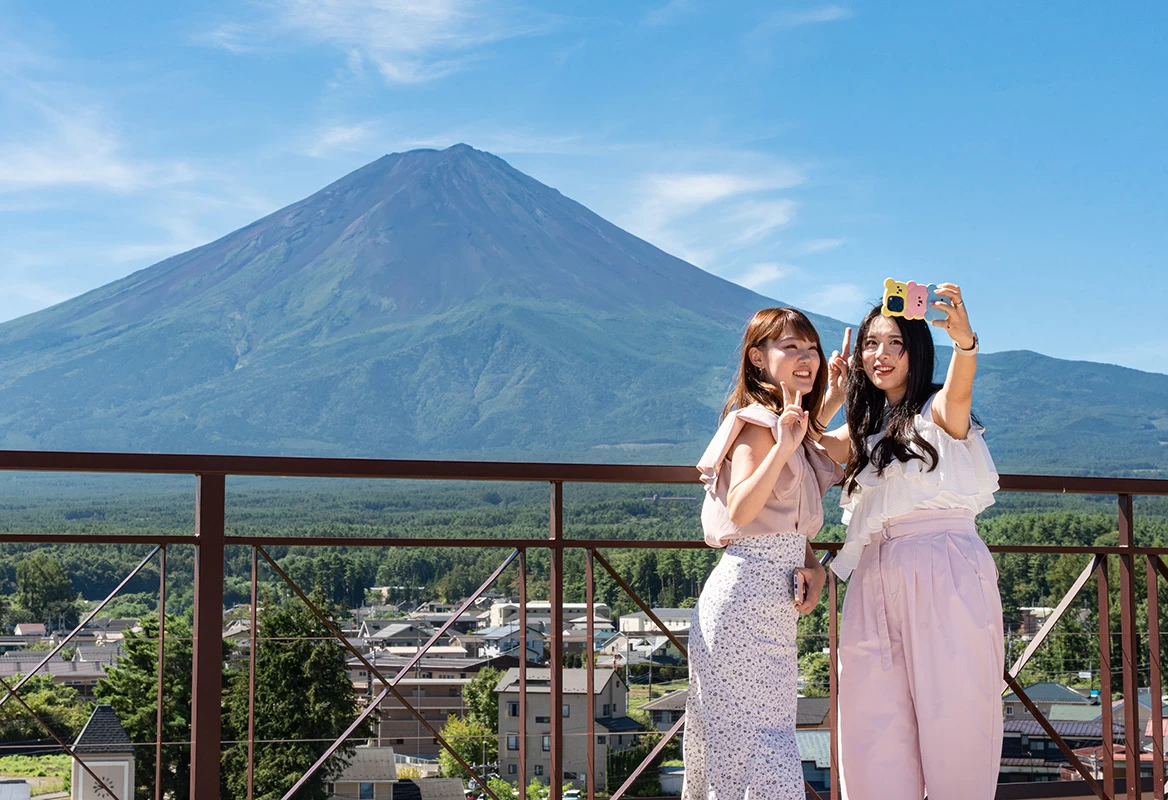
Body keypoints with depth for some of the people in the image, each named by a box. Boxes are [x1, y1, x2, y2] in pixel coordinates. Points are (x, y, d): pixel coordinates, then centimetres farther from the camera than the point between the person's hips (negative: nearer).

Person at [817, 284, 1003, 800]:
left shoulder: (938, 410, 4)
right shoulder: (865, 427, 22)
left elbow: (960, 390, -20)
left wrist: (964, 340, -42)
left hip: (945, 575, -5)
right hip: (875, 579, 5)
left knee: (952, 722, -6)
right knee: (875, 729, 0)